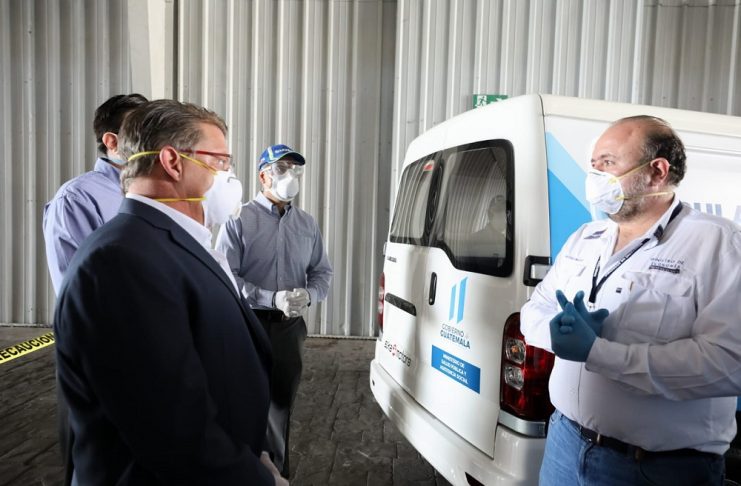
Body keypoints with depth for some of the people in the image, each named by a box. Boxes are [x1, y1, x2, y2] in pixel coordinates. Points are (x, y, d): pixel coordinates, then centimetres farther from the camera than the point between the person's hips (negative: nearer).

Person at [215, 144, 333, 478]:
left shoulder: (308, 224, 7)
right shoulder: (239, 220, -7)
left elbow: (322, 271, 10)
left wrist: (309, 295, -12)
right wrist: (272, 298, -22)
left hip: (291, 326, 4)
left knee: (282, 402, 17)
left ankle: (278, 473, 37)